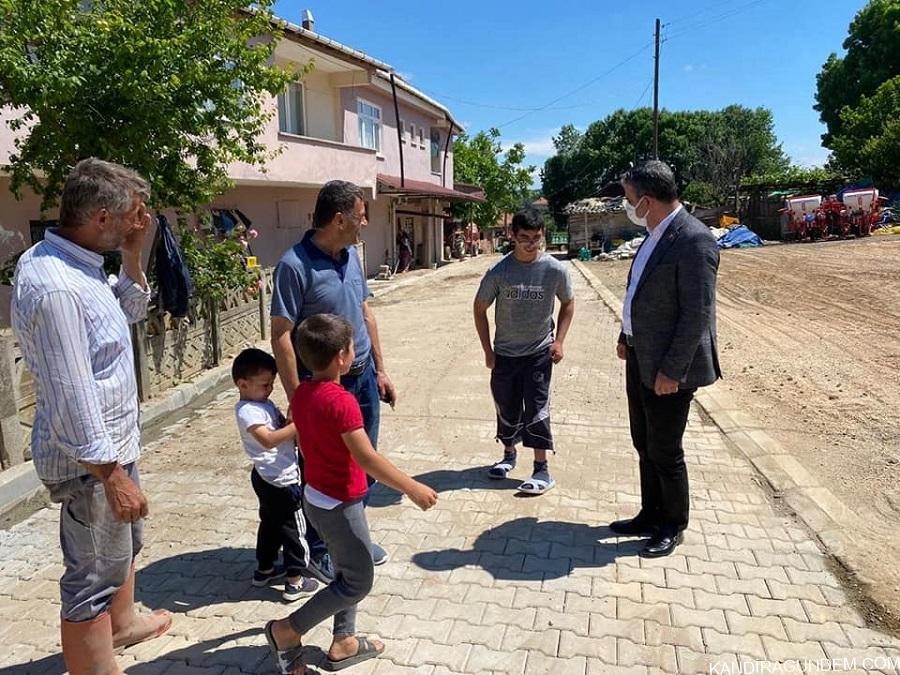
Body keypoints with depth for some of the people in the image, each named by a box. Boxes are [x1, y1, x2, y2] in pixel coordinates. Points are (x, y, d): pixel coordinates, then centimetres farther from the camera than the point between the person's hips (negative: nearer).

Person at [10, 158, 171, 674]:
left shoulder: (77, 262, 3)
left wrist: (133, 254, 4)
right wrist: (113, 476, -23)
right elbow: (71, 400, -28)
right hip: (91, 459, -11)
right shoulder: (55, 288, -28)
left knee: (127, 540, 29)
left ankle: (122, 622, 52)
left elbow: (131, 311, 18)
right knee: (95, 575, 5)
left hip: (115, 442, 11)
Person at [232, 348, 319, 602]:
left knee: (270, 523, 23)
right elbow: (269, 439, -36)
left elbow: (281, 425, 13)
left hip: (268, 478, 10)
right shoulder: (248, 411, -23)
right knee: (294, 528, 2)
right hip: (280, 480, -10)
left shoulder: (264, 403, 7)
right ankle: (295, 582, 12)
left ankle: (264, 570, 38)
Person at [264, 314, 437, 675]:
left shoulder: (301, 393, -1)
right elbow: (367, 458, -29)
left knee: (346, 572, 22)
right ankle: (287, 630, 14)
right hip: (339, 505, -9)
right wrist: (413, 489, -23)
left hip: (316, 497, 9)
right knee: (358, 582, 7)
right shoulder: (340, 401, -28)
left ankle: (343, 643, 33)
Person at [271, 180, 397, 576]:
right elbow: (281, 336, -18)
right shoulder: (295, 265, -19)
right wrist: (297, 399, -18)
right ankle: (317, 551, 29)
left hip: (363, 378, 7)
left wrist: (380, 370, 13)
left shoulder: (352, 255, 4)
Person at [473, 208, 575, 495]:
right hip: (504, 353, 1)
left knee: (537, 409, -3)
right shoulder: (499, 271, -13)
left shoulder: (555, 270, -12)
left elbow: (568, 303, 6)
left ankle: (542, 470, 8)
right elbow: (480, 309, -1)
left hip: (539, 352, -1)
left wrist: (559, 341, -4)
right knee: (506, 408, 13)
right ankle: (509, 454, 36)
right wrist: (487, 350, -2)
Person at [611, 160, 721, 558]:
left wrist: (671, 371, -21)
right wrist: (626, 337, 16)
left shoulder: (694, 240, -20)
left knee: (664, 451, 6)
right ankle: (651, 515, 36)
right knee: (645, 445, 19)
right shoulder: (655, 235, 9)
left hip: (667, 368, -9)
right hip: (639, 360, 9)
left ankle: (673, 526, 27)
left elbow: (697, 313, -22)